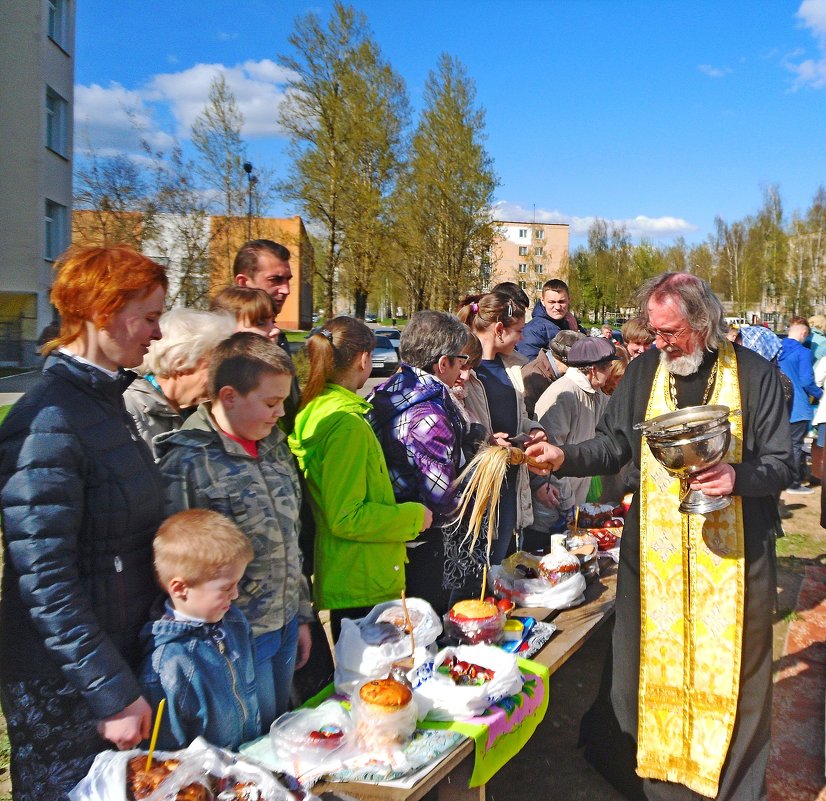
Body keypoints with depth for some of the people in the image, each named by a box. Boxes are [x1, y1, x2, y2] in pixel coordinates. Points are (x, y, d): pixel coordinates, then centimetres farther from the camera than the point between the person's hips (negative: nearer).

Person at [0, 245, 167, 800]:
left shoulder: (108, 401, 5)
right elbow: (45, 584, -24)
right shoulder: (49, 424, -23)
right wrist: (114, 694, -21)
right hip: (66, 690, -8)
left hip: (125, 656, 8)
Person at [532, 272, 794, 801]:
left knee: (729, 673, 8)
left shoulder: (754, 374, -5)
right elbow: (613, 446, 6)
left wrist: (738, 476, -22)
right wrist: (565, 458, -10)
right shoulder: (644, 371, 4)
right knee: (646, 665, 11)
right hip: (654, 551, 3)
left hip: (732, 553, -2)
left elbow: (781, 464, -3)